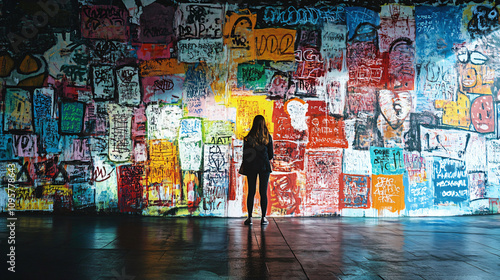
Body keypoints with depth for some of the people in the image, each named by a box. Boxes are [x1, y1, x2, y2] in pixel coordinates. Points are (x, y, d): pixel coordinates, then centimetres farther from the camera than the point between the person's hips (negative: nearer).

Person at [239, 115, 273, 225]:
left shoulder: (248, 138, -5)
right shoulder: (268, 137, -3)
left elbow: (245, 155, -1)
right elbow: (271, 155, 2)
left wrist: (244, 167, 13)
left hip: (251, 167, 0)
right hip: (264, 167, 0)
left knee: (251, 192, 6)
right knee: (263, 192, 5)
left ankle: (249, 217, 9)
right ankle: (263, 218, 9)